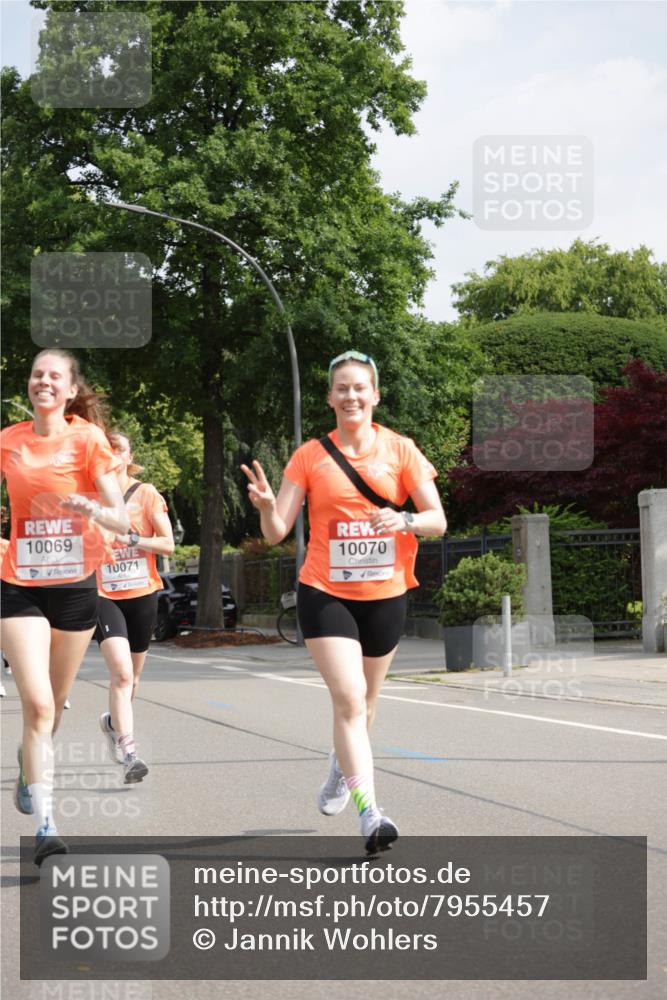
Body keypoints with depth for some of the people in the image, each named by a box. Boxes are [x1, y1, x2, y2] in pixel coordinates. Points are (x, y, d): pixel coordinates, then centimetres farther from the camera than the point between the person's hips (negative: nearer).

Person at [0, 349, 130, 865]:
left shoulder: (88, 439, -7)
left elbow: (121, 520, -13)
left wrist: (91, 507, -31)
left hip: (76, 585, 0)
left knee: (54, 702, 15)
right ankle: (45, 824, -12)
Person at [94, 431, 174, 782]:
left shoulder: (146, 494, 2)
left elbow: (168, 543, -5)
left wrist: (129, 538, -17)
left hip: (142, 593, 2)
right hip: (105, 595, -2)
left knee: (132, 675, 16)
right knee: (121, 672, -20)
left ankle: (112, 721, 46)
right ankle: (128, 753, -23)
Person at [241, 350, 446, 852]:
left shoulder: (401, 450, -2)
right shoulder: (311, 456, -3)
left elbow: (438, 520, -4)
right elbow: (277, 531, -6)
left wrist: (404, 520, -25)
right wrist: (267, 505, -28)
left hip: (385, 596, 2)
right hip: (326, 594, -2)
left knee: (362, 703, 18)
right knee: (349, 697, -18)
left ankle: (341, 770, 47)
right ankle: (369, 811, -20)